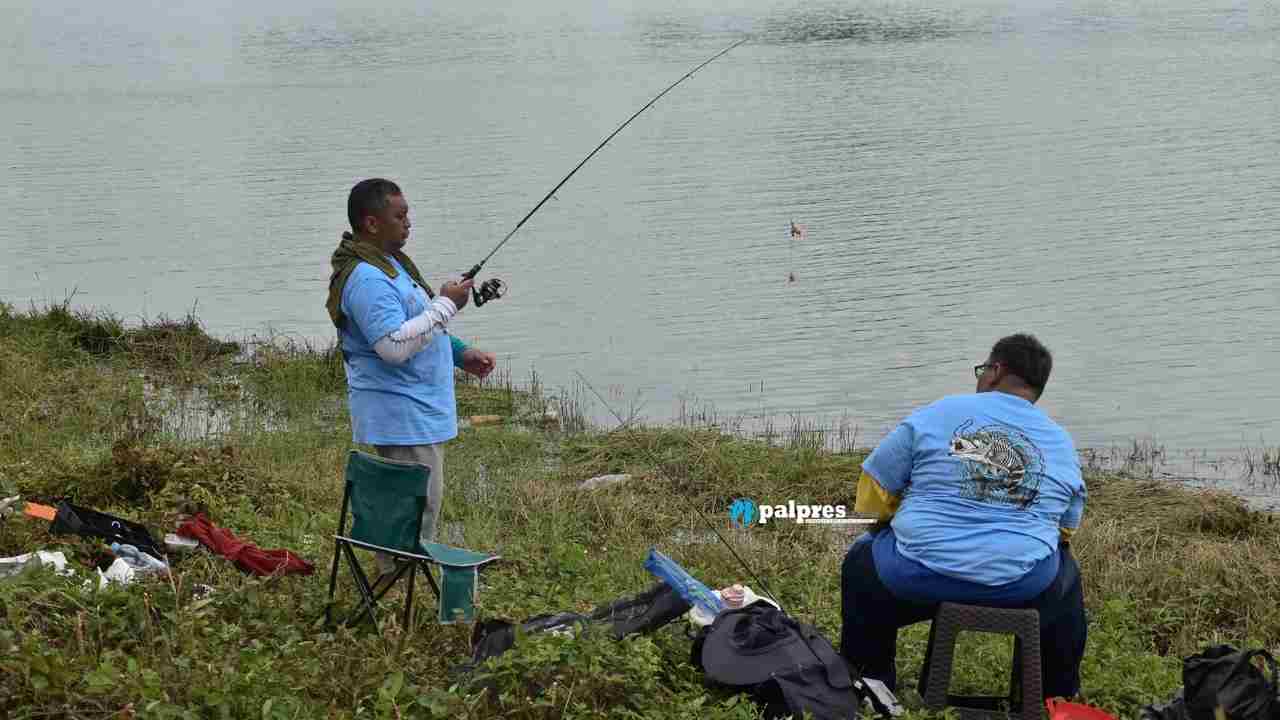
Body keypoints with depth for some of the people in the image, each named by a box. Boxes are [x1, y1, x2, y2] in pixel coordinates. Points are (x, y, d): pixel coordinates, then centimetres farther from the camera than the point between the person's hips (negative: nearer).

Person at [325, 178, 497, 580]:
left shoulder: (389, 263, 14)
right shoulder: (367, 279, -21)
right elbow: (394, 344, -30)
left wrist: (461, 353, 18)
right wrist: (445, 305, -21)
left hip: (417, 409, 11)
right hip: (401, 414, -11)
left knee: (421, 500, 18)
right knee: (417, 505, -9)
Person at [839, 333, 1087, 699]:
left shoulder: (935, 415, 1)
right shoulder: (1062, 443, 9)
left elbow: (872, 498, 5)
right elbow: (1066, 529, 19)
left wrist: (909, 526, 24)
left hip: (916, 577, -2)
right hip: (1023, 588, 2)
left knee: (862, 561, 30)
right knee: (1066, 575, 35)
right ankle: (1059, 696, 39)